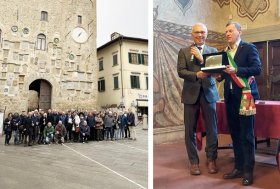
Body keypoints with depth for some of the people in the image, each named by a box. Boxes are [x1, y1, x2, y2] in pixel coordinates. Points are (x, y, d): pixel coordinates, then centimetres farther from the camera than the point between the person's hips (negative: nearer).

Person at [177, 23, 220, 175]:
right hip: (191, 93, -1)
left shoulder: (213, 51, 10)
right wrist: (197, 75, -21)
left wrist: (201, 57, -12)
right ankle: (194, 162, 17)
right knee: (190, 130, 4)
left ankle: (211, 160, 21)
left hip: (209, 92, 1)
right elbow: (180, 71, -5)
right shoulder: (183, 51, 7)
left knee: (212, 128, 5)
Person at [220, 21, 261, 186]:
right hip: (230, 96, 6)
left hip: (244, 95, -6)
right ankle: (239, 168, 21)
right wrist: (219, 75, -4)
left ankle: (248, 171, 7)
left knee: (247, 134, -2)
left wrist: (236, 70, -21)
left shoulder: (249, 48, 0)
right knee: (235, 133, 10)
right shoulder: (225, 52, 17)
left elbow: (257, 69, -11)